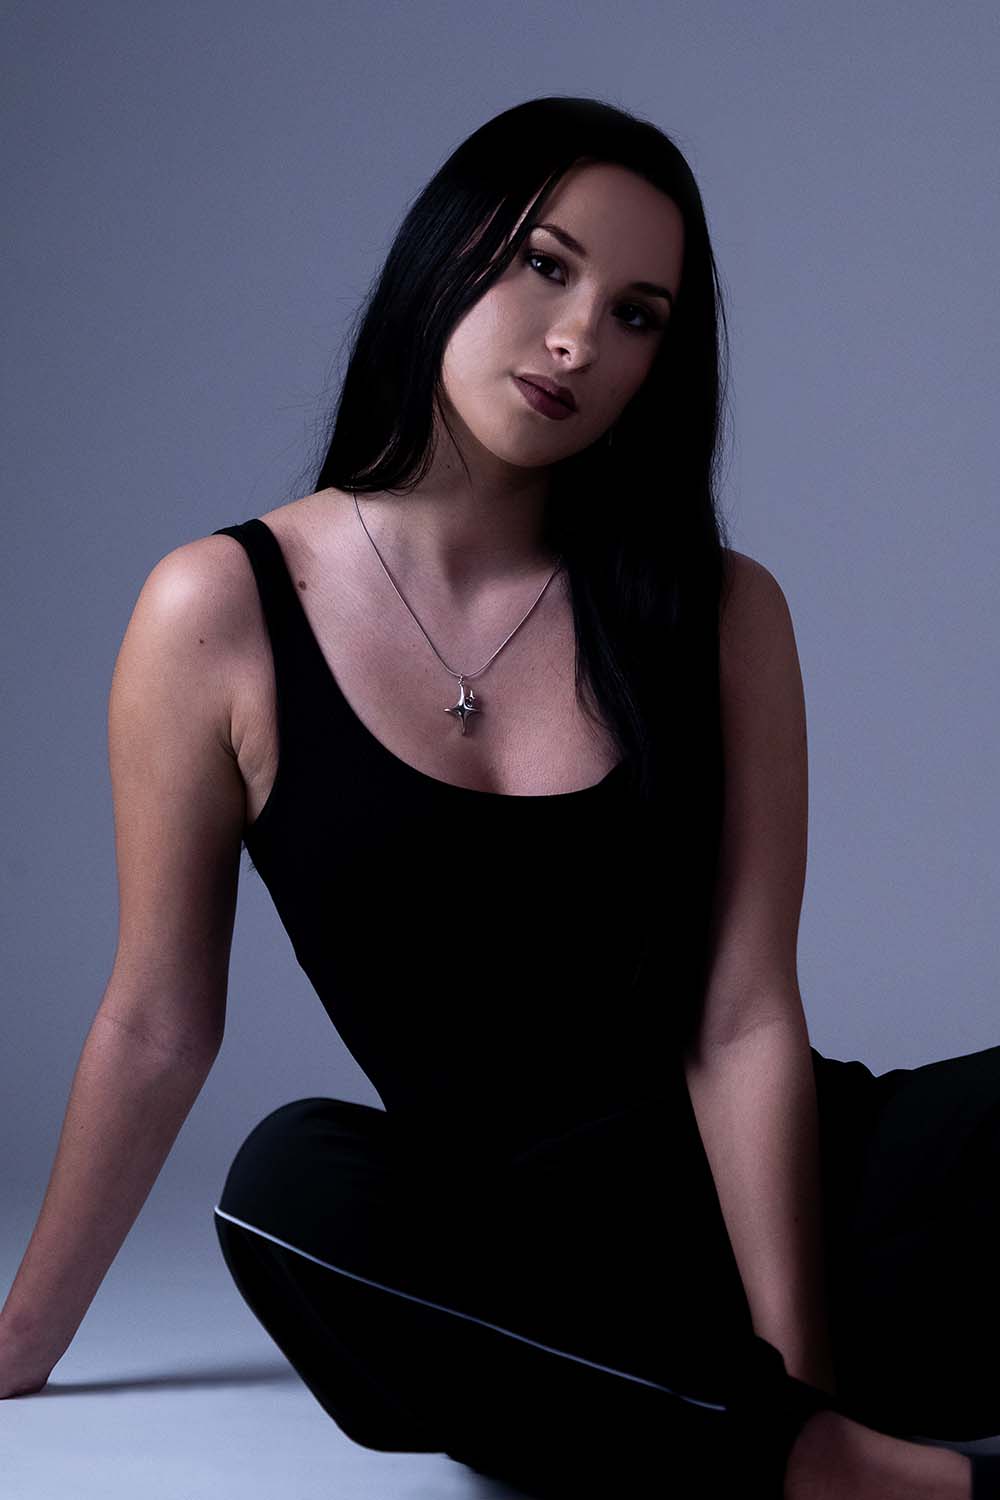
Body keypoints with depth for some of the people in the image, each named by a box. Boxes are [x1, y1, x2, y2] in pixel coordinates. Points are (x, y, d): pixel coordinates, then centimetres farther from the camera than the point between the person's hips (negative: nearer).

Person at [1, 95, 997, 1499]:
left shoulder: (721, 615, 1)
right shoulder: (221, 614, -1)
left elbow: (743, 1025, -8)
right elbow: (156, 1030, 4)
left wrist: (801, 1376, -17)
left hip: (757, 1187, -1)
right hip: (504, 1263, 2)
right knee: (296, 1180, -35)